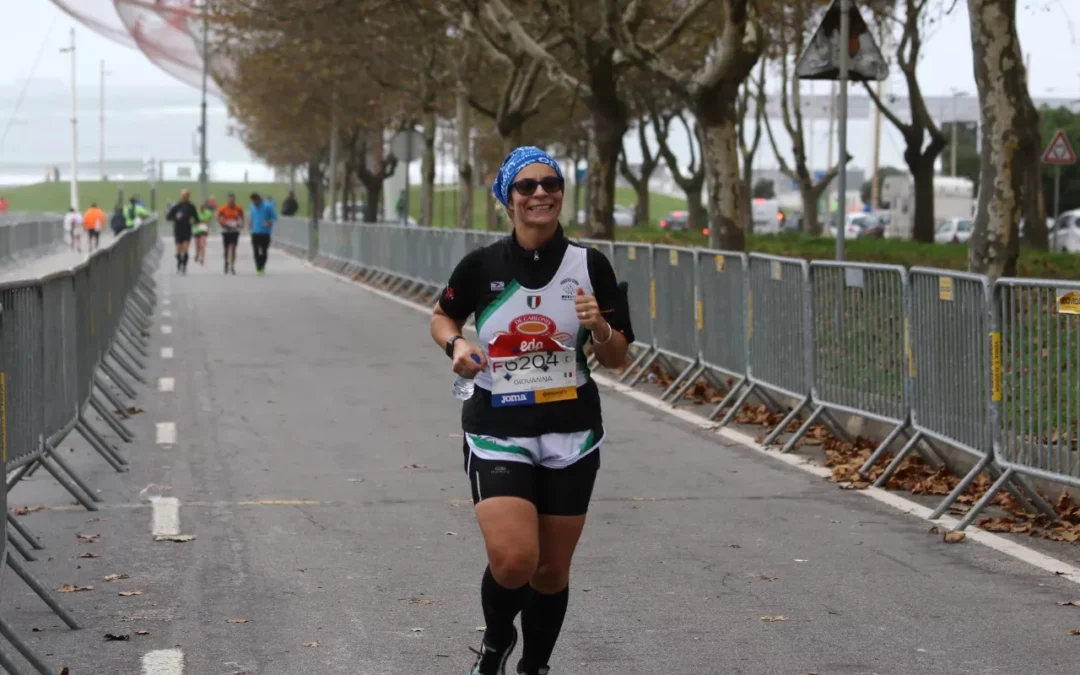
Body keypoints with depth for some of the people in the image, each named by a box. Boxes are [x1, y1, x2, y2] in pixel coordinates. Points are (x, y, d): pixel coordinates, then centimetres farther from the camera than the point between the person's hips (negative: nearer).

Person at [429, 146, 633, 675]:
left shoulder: (590, 266, -4)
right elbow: (442, 316, 14)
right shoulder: (482, 266, -6)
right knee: (513, 559, -17)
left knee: (552, 570, 10)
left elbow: (616, 359, 1)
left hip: (570, 437, 2)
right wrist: (456, 345, -8)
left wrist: (598, 328, -20)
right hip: (497, 433, -2)